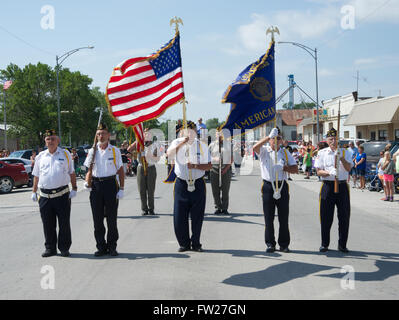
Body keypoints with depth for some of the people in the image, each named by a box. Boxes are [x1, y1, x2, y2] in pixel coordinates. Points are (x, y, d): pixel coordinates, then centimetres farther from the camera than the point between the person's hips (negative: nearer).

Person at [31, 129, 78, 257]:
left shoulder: (65, 154, 8)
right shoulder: (40, 157, 12)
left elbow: (72, 173, 10)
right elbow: (36, 176, 18)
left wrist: (74, 188, 2)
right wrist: (34, 191, 13)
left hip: (62, 194, -2)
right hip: (45, 196, 2)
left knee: (64, 223, 1)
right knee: (48, 224, 6)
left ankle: (64, 248, 12)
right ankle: (50, 248, 19)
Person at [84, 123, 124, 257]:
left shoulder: (115, 151, 3)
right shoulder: (92, 151, 9)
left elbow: (121, 171, 4)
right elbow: (89, 170, 15)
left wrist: (121, 189, -3)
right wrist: (87, 182, -4)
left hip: (111, 184, -2)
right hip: (96, 185, 2)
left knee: (111, 218, 2)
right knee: (97, 218, 4)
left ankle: (112, 247, 14)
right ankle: (101, 247, 14)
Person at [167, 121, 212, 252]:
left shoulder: (202, 145, 4)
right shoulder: (177, 143, 1)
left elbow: (209, 165, 2)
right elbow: (169, 154, -20)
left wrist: (195, 166, -14)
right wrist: (182, 142, -30)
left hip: (198, 184, 1)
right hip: (181, 184, 0)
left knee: (197, 217, 5)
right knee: (179, 217, 1)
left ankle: (196, 243, 20)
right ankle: (184, 243, 17)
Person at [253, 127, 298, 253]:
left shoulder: (285, 152, 12)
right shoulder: (264, 151, 5)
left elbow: (295, 169, 6)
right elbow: (255, 147, -19)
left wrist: (283, 167, -11)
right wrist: (269, 136, -25)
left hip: (282, 186, 2)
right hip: (268, 186, -2)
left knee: (283, 217, 3)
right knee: (269, 217, 3)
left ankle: (284, 244, 12)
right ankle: (270, 244, 12)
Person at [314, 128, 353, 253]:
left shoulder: (345, 152, 7)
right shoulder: (322, 153, 4)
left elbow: (348, 168, -8)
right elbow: (318, 171, -1)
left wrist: (341, 158, -24)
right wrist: (329, 173, -20)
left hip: (342, 186, 1)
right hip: (328, 186, -1)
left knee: (344, 217, 3)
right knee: (326, 217, 2)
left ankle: (342, 244, 16)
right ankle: (324, 244, 15)